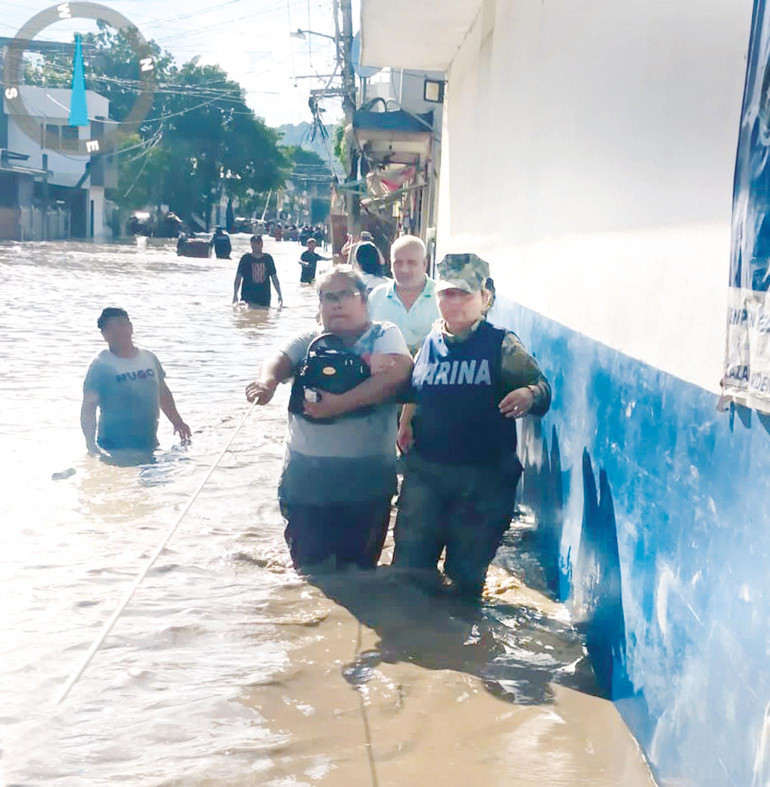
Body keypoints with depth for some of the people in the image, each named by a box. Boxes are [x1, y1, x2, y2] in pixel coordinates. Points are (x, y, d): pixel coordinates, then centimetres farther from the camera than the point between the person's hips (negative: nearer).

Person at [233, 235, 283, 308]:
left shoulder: (268, 258, 6)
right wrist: (235, 295, -7)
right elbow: (238, 277, 1)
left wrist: (280, 296, 9)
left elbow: (274, 278, 12)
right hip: (248, 297, -3)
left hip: (264, 299, 3)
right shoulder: (245, 259, 0)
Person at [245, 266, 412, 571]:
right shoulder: (308, 341, 11)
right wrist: (267, 380, -32)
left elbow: (396, 375, -16)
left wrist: (340, 403, -24)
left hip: (366, 477, -2)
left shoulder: (384, 335, 2)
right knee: (308, 570, 11)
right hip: (306, 475, 2)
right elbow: (279, 360, -7)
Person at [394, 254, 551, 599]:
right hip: (425, 468, 3)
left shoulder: (501, 345, -6)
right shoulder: (430, 343, 6)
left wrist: (529, 395, -33)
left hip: (484, 474, -3)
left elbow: (540, 384, -11)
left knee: (467, 571, 11)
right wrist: (406, 423, 5)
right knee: (409, 562, 11)